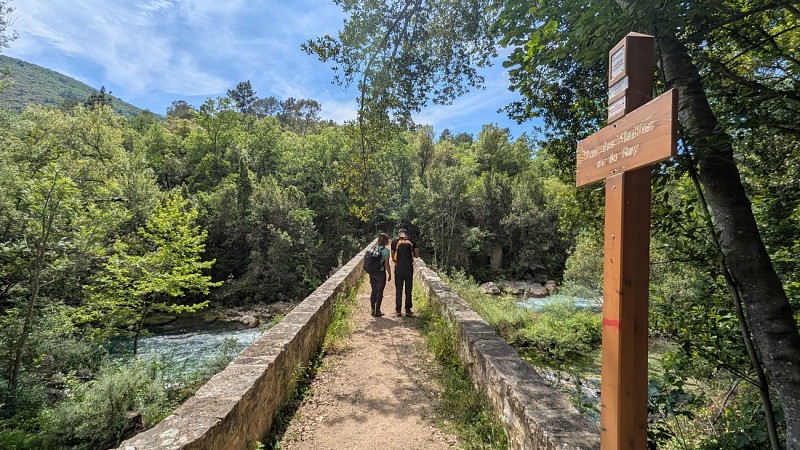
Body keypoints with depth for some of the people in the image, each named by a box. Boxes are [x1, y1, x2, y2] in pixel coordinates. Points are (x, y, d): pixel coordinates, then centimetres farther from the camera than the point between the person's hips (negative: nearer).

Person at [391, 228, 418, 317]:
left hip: (399, 268, -1)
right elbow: (417, 255, 6)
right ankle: (408, 310, 12)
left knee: (398, 289, 7)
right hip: (409, 268, 1)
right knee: (408, 289, 9)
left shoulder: (395, 242, 3)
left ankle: (398, 310, 10)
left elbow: (393, 257, 3)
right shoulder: (412, 242, 6)